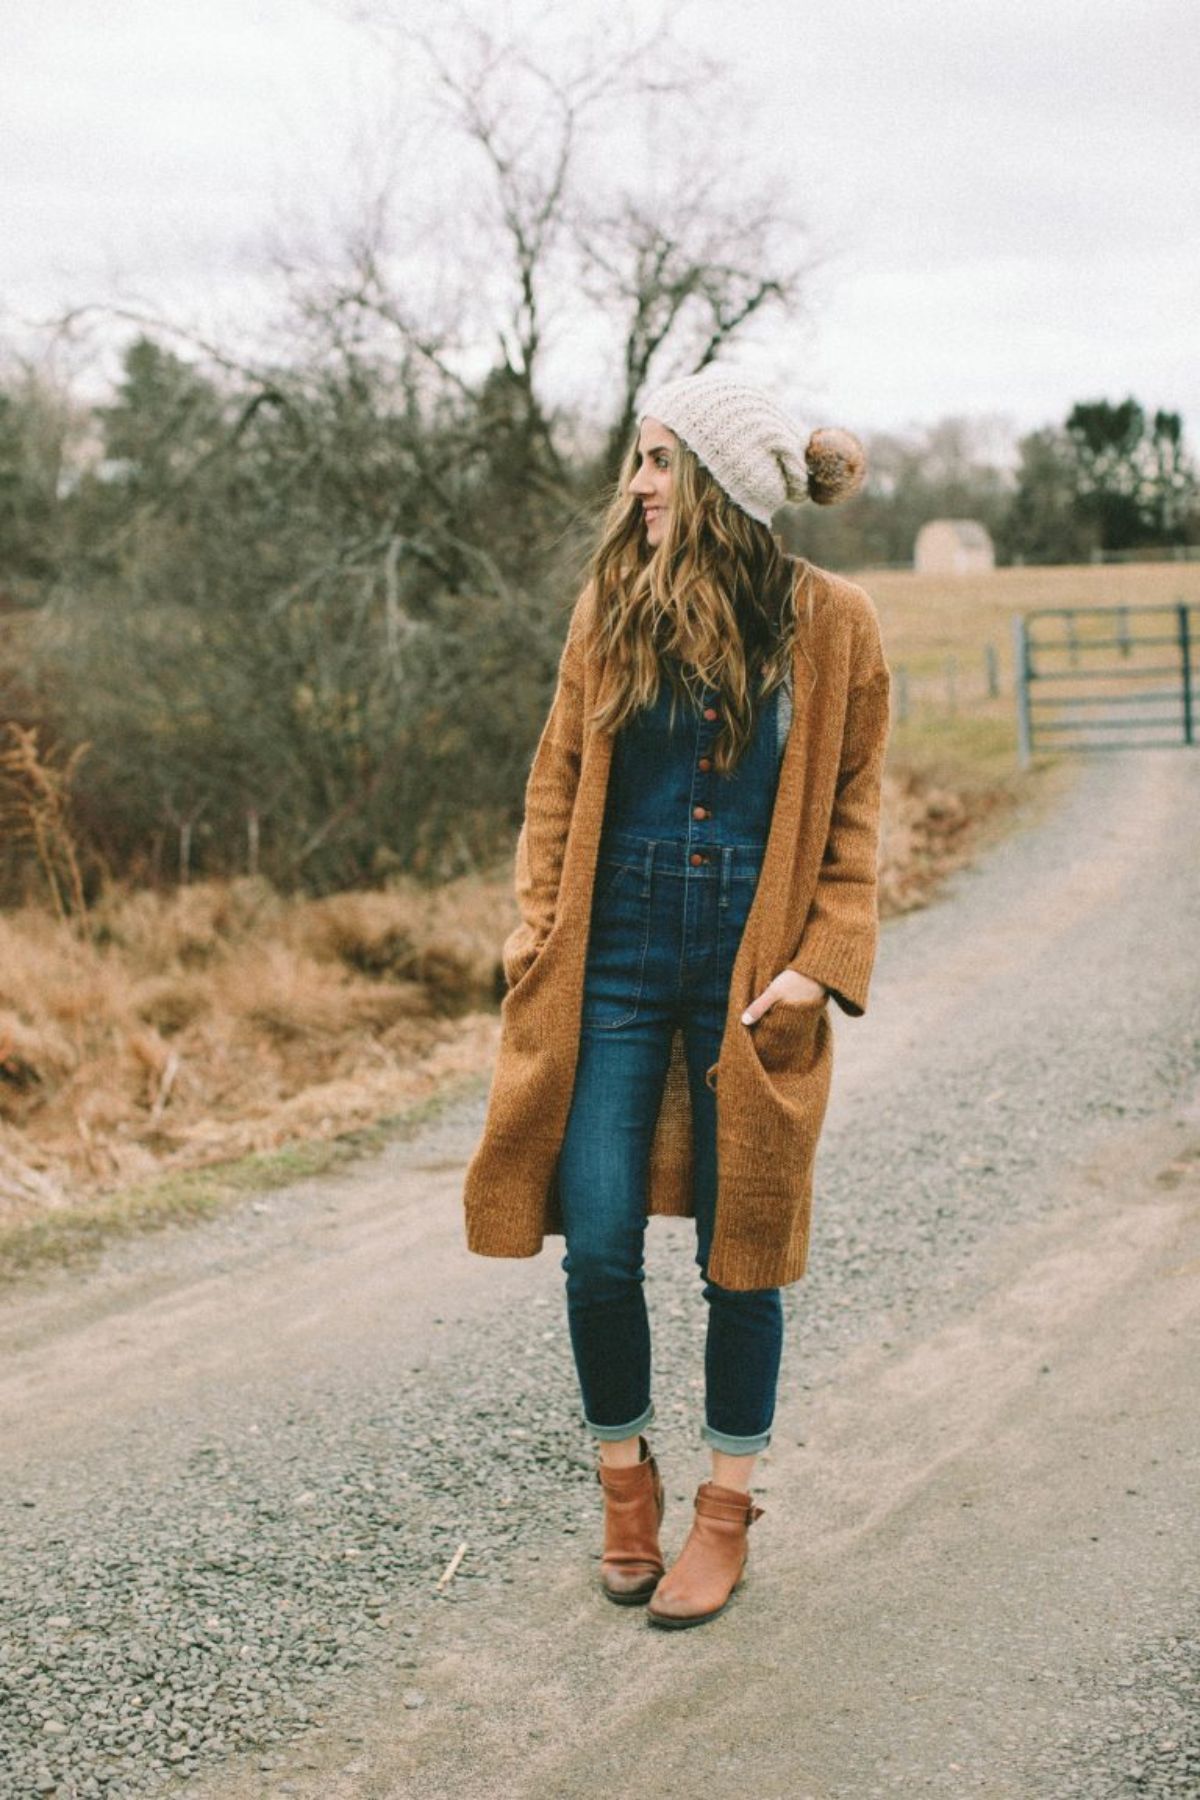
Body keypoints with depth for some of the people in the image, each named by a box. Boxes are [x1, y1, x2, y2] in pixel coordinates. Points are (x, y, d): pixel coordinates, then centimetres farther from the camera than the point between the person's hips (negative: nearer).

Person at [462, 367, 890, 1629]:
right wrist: (537, 919, -1)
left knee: (739, 1249, 6)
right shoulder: (613, 604, 3)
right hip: (614, 950, 2)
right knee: (598, 1244, -1)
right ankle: (623, 1481, 24)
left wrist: (824, 958, -9)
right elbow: (560, 772, 9)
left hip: (750, 962, -2)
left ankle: (726, 1512, 24)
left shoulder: (830, 622, -2)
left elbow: (852, 810, 1)